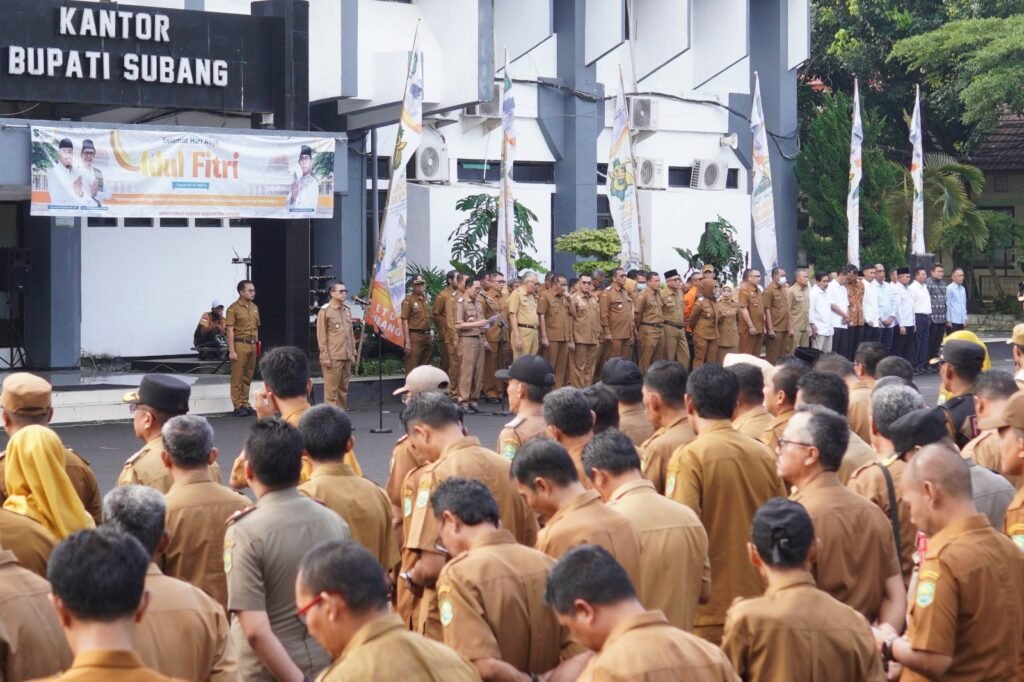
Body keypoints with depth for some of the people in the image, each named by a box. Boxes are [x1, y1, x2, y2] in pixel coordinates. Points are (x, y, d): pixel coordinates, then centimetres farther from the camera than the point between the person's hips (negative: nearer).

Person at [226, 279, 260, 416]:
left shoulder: (254, 307, 13)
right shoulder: (233, 308, -7)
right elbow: (230, 331, -10)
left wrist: (257, 344, 14)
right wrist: (231, 350, -15)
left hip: (252, 345, 6)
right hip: (240, 345, -6)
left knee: (248, 377, 10)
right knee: (237, 377, -2)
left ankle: (245, 404, 16)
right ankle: (238, 406, 1)